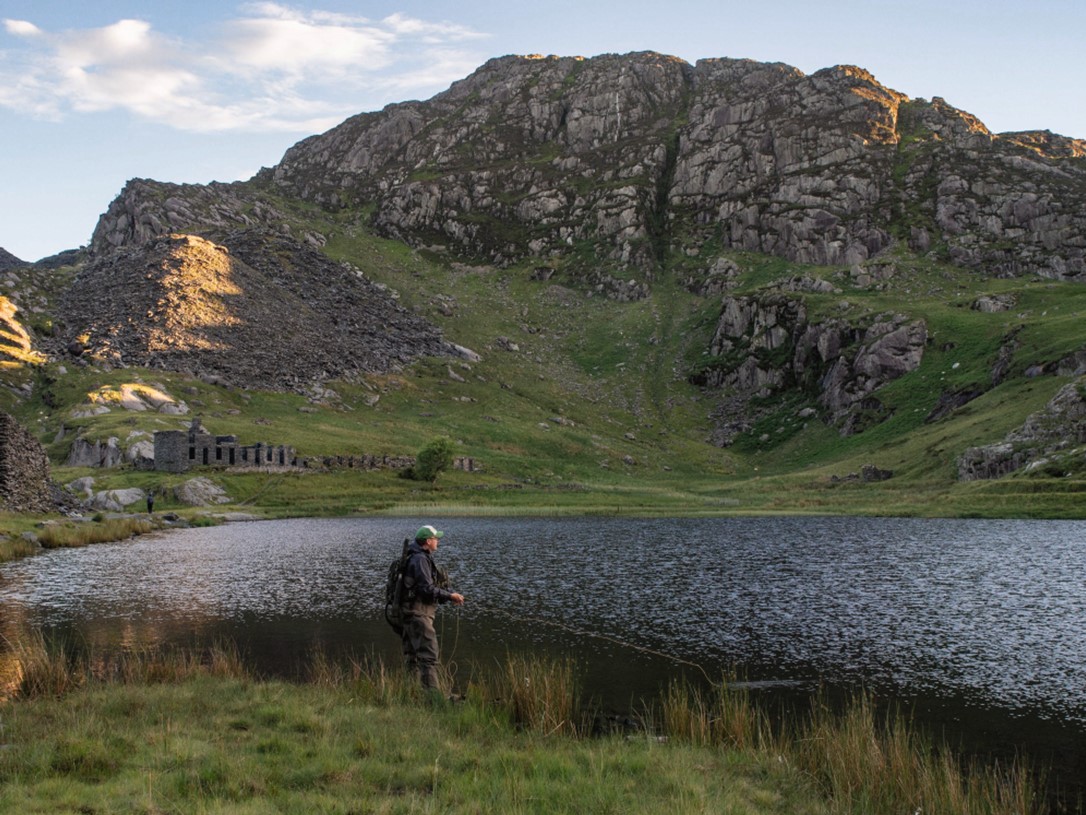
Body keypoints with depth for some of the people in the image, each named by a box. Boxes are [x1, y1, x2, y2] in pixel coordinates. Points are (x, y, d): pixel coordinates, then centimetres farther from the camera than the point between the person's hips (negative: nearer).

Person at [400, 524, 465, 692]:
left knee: (412, 657, 13)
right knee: (428, 655, -11)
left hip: (411, 615, 11)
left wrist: (448, 597, 14)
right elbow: (427, 589, -20)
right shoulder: (420, 559, -13)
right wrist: (450, 596, -11)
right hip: (418, 614, -11)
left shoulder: (421, 558, 19)